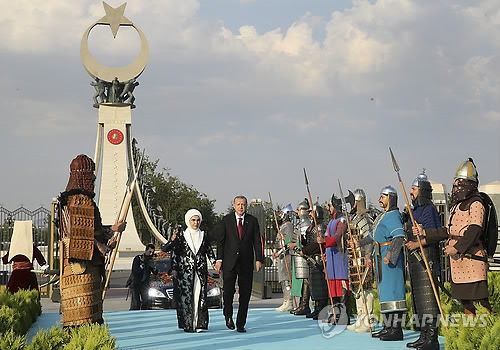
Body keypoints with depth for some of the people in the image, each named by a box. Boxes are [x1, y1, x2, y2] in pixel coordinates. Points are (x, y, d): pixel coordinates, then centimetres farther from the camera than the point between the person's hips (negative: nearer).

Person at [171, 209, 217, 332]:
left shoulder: (203, 236, 12)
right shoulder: (181, 236, 4)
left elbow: (209, 251, 14)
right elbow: (175, 253, 3)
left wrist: (215, 263, 3)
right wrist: (174, 268, -3)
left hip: (201, 271, 2)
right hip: (185, 270, -2)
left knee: (200, 296, -4)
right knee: (186, 297, -6)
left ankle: (199, 324, -3)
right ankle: (187, 325, -3)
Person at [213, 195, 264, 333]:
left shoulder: (252, 221, 7)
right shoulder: (226, 220, 5)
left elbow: (257, 241, 6)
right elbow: (220, 240, 4)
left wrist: (259, 259, -2)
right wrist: (219, 259, -3)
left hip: (246, 263, 1)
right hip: (229, 262, -1)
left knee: (245, 294, 2)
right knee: (228, 291, -7)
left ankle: (240, 324, 10)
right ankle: (228, 316, 19)